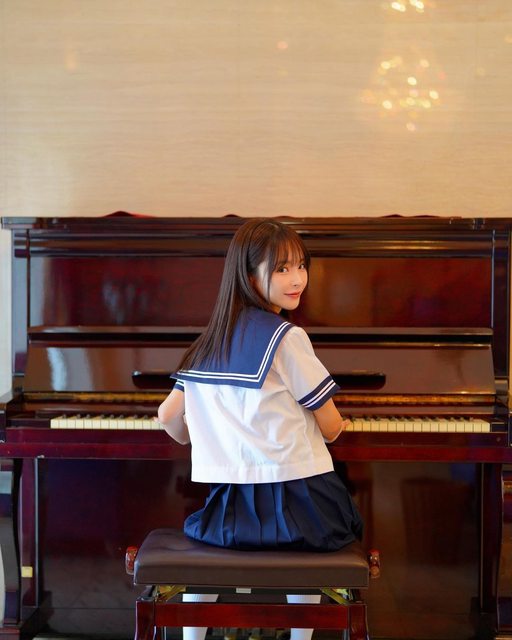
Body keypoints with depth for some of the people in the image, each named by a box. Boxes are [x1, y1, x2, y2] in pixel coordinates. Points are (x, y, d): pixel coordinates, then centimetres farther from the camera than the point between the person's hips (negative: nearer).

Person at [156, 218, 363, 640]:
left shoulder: (211, 342, 8)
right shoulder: (286, 337, -11)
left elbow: (169, 418, 14)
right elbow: (330, 427, -6)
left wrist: (201, 444, 35)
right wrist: (339, 428, 18)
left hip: (229, 510, 5)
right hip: (295, 505, -4)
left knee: (206, 536, 36)